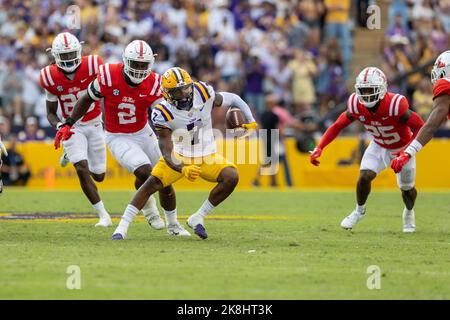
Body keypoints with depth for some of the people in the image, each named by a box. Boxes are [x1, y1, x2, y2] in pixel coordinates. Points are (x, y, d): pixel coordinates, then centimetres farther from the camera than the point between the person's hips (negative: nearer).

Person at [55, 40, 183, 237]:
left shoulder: (153, 84, -16)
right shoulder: (108, 76, -22)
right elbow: (87, 100, -6)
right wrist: (68, 124, -12)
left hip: (143, 133, 4)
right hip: (118, 138, -4)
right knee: (145, 172, -25)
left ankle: (173, 225, 31)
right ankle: (148, 208, 8)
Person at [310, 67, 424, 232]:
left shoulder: (395, 105, -38)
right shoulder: (357, 106, -24)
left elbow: (421, 128, -33)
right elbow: (337, 126, -10)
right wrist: (319, 148, -20)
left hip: (402, 147, -3)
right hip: (379, 146, 3)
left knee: (407, 188, 9)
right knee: (364, 177, -16)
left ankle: (409, 212, 45)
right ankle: (360, 210, 13)